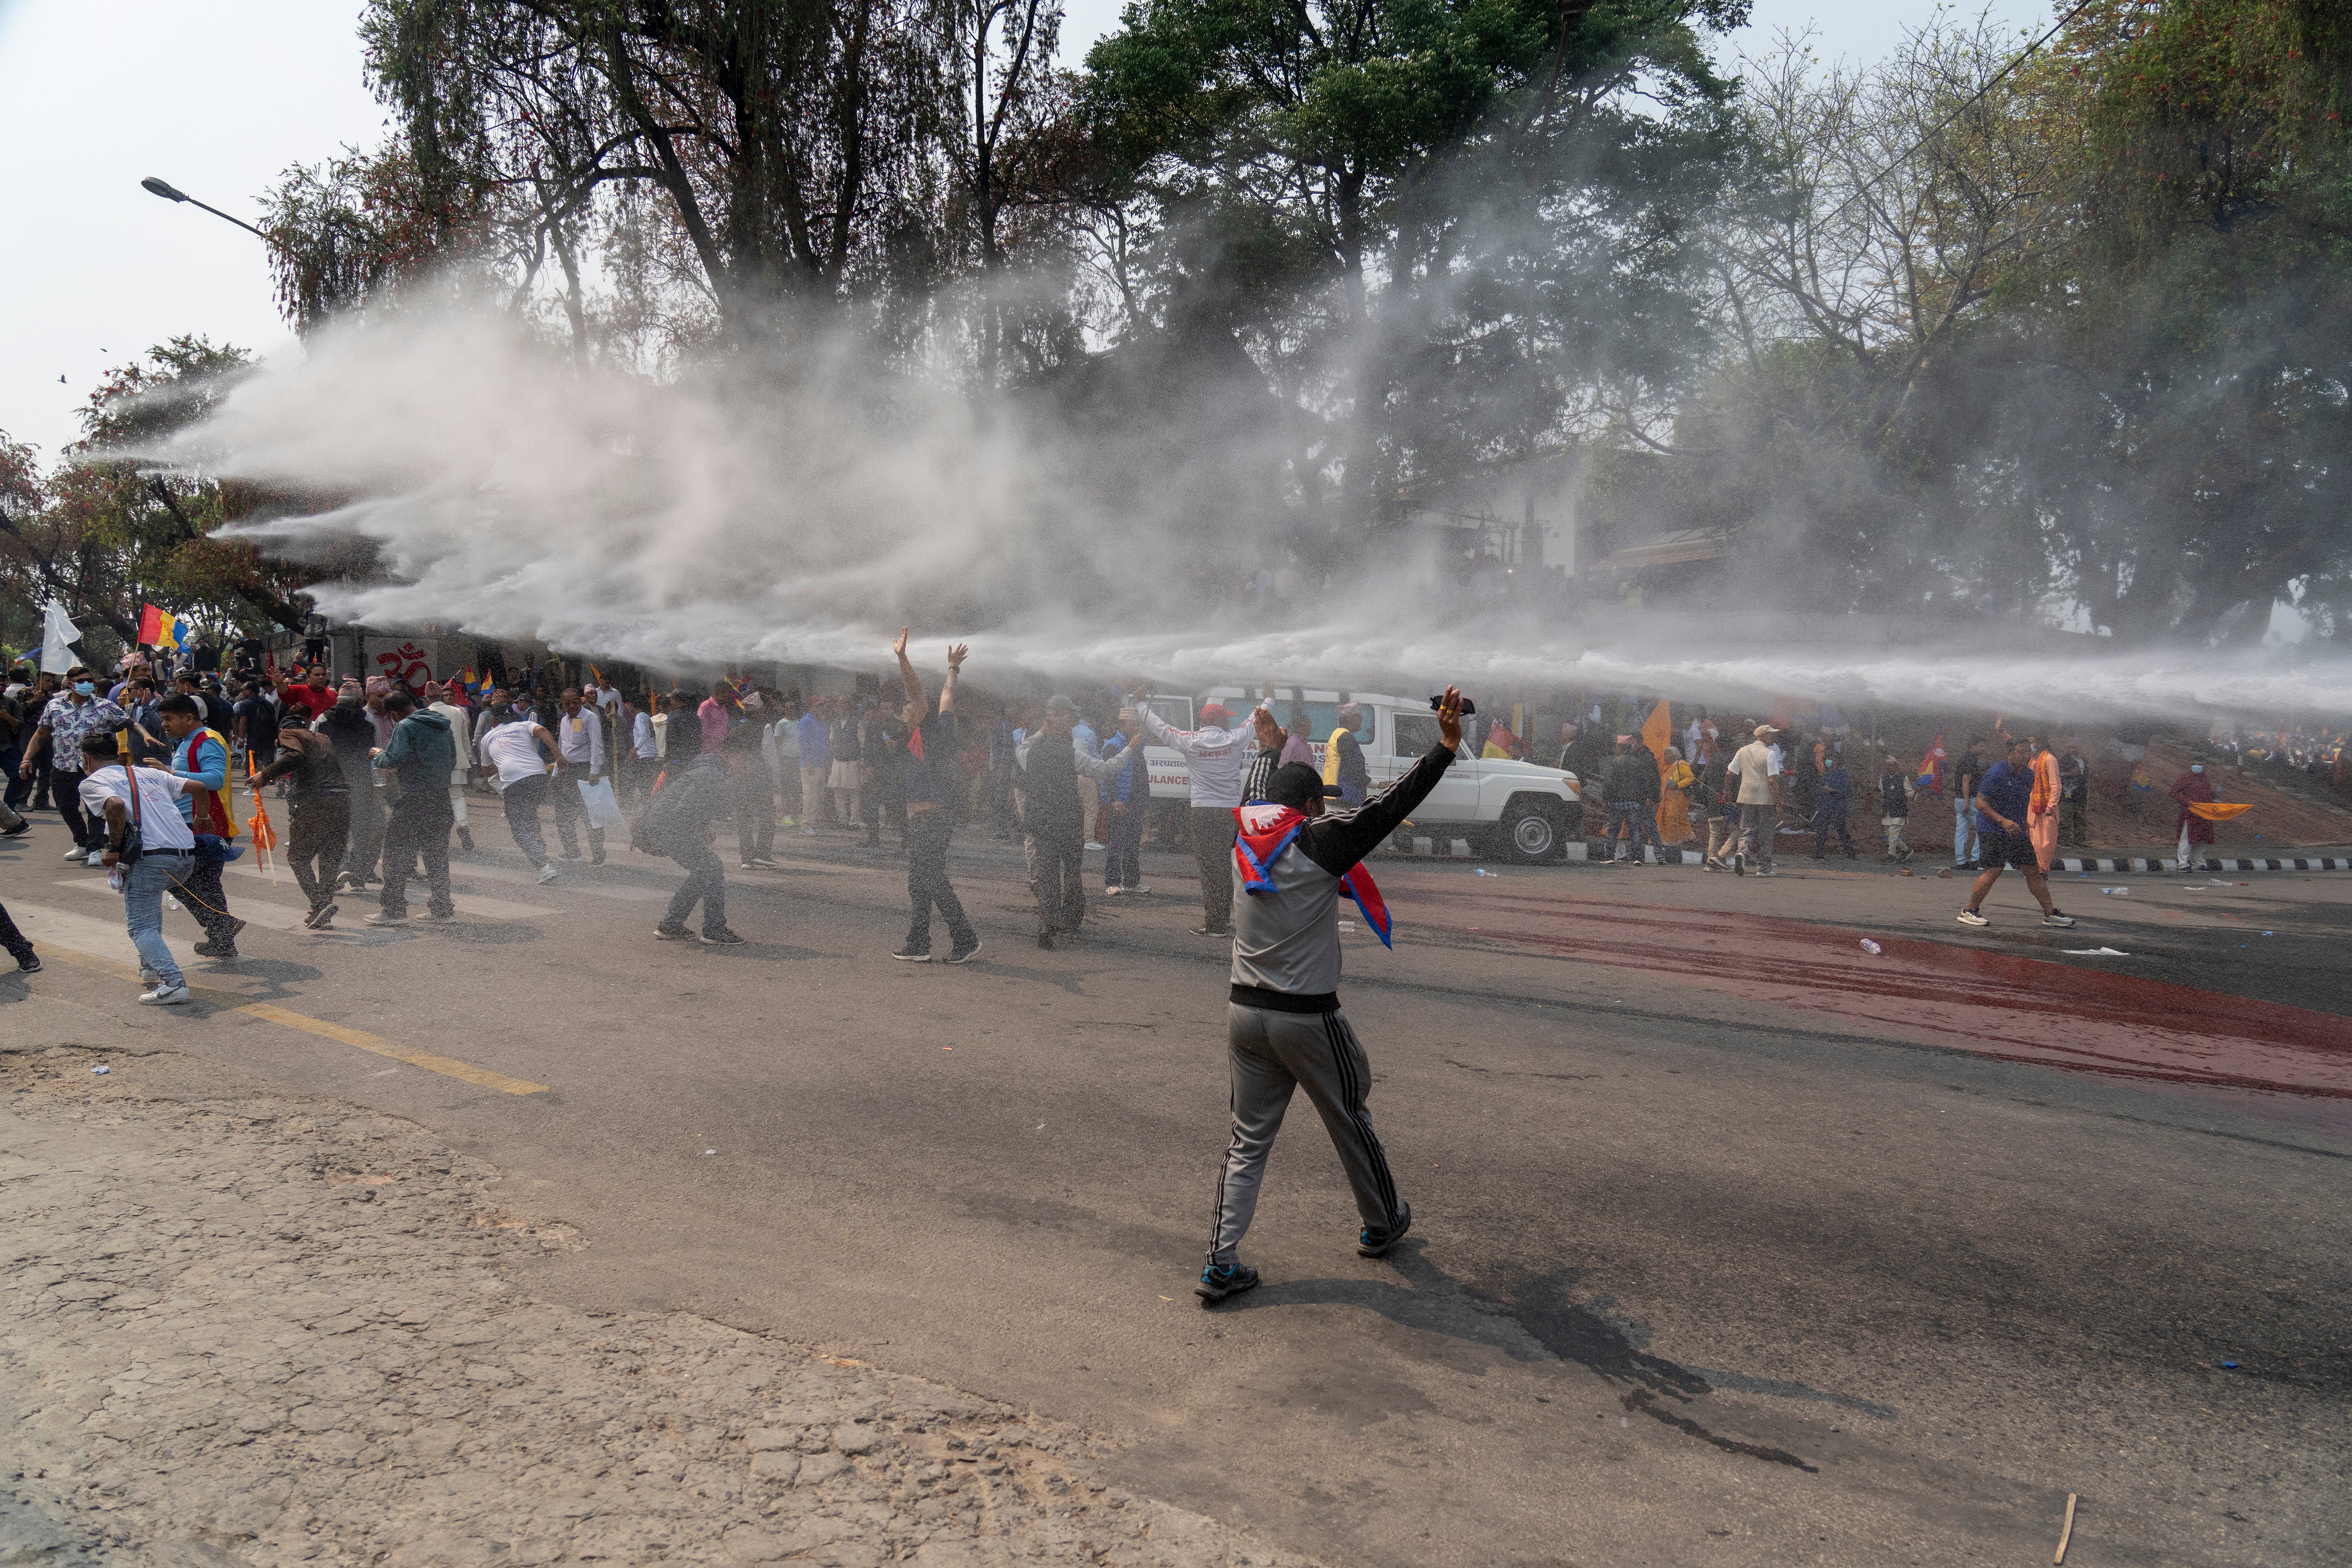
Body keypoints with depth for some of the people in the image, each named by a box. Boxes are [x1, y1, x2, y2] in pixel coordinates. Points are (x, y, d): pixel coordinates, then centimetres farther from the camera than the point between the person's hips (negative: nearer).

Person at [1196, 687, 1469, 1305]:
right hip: (1308, 1019, -5)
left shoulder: (1241, 844, 3)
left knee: (1248, 1140, 11)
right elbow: (1385, 809, -17)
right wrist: (1446, 745, -17)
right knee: (1351, 1124, 17)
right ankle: (1381, 1225, 37)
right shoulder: (1318, 844, -13)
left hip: (1245, 1011, 5)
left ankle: (1220, 1264, 6)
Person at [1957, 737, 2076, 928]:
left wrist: (2024, 826, 23)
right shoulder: (1996, 773, -15)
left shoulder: (2029, 775, 9)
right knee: (1994, 870, -12)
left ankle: (2050, 914, 16)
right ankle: (1970, 912, 0)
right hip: (1992, 831, -7)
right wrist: (2003, 821, -25)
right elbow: (1980, 803, -17)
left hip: (2017, 832, 7)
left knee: (2033, 870, 7)